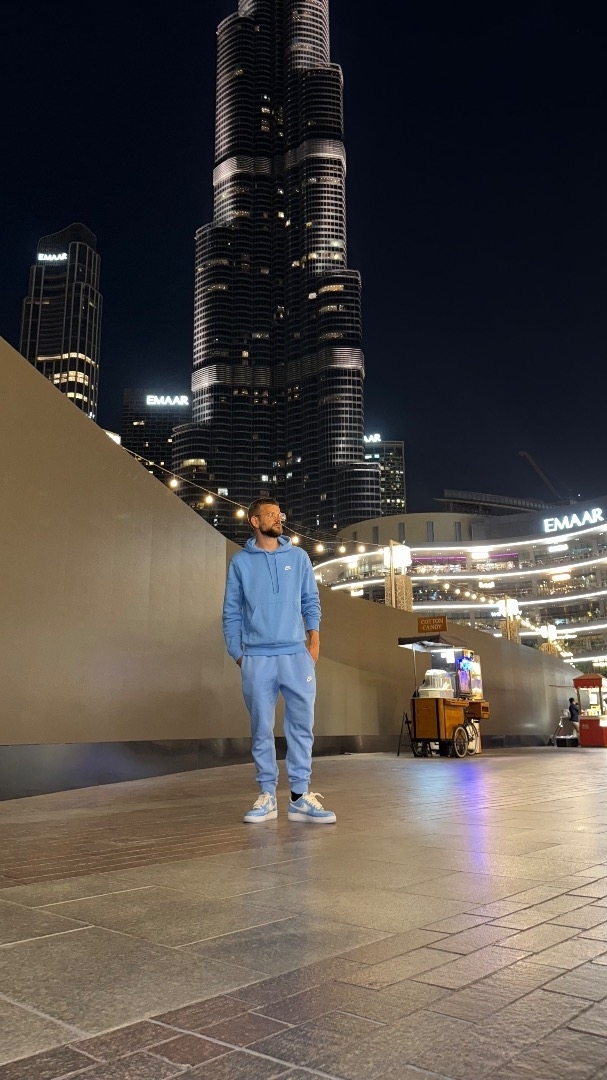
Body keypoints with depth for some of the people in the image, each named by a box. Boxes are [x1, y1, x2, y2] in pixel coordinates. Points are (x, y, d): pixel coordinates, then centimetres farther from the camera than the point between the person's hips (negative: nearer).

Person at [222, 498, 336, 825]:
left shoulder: (299, 557, 10)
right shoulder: (240, 561, 7)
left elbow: (311, 601, 11)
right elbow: (231, 613, 8)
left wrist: (314, 636, -3)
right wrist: (236, 654, 2)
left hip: (297, 655, 1)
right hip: (257, 658, -1)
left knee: (301, 726, 0)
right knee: (261, 730, 5)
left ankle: (300, 797, 6)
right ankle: (267, 796, 13)